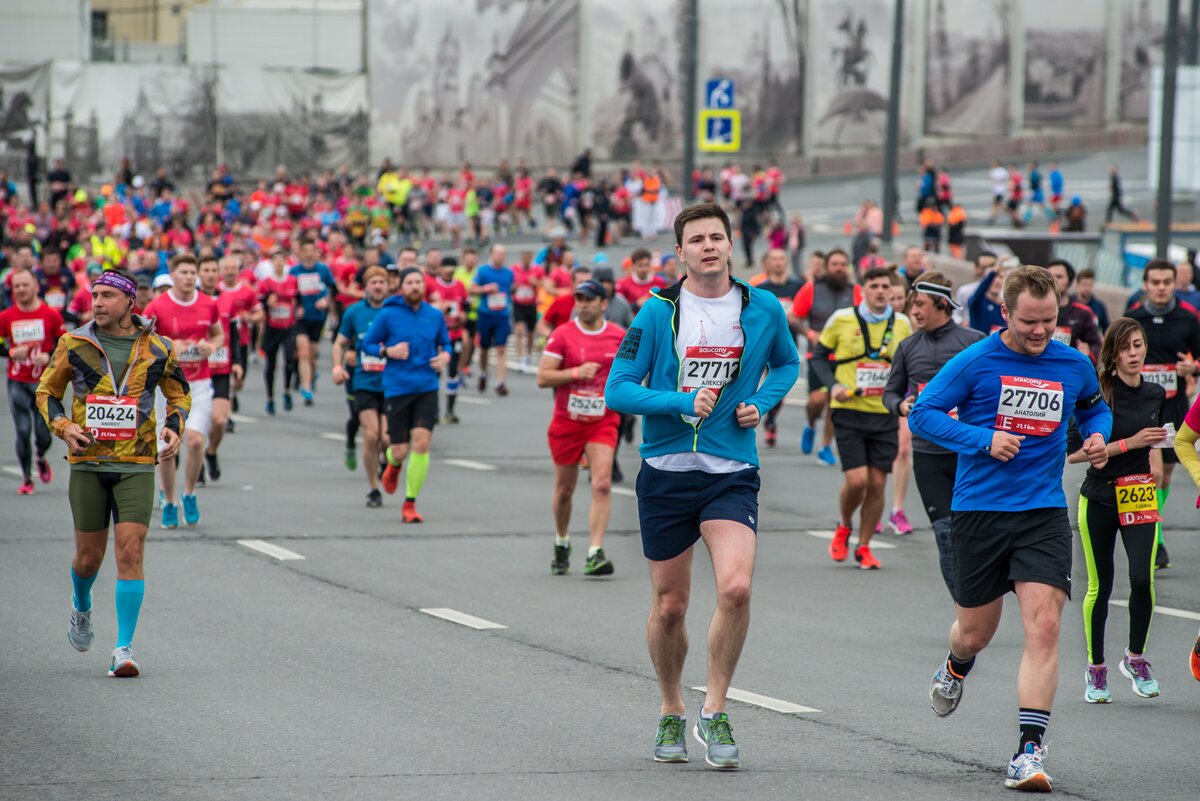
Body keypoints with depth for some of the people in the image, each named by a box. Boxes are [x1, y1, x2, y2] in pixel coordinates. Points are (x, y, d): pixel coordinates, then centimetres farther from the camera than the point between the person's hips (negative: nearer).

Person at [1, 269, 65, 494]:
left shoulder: (51, 315, -2)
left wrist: (49, 356, -13)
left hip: (44, 383, 0)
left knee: (43, 434, -1)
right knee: (23, 431, -5)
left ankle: (41, 459, 33)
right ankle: (26, 479, 8)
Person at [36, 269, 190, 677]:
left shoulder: (157, 349, 1)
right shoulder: (73, 344, 1)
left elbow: (179, 395, 16)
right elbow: (47, 391, 11)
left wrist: (173, 428, -3)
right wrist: (63, 426, -7)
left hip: (136, 464, -1)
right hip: (88, 463, 1)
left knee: (130, 552, -11)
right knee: (89, 556, 7)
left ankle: (124, 648, -8)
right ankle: (81, 608, 41)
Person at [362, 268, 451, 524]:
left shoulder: (435, 315, 6)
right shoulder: (388, 315, -2)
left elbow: (445, 343, 20)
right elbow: (367, 344, 4)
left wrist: (445, 356, -2)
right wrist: (388, 351, -14)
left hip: (427, 389, 2)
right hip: (396, 389, -2)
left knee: (421, 443, -12)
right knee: (399, 451, 0)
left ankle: (410, 505, 0)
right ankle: (393, 464, 41)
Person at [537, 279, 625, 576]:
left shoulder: (619, 336, 2)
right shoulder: (562, 334, -5)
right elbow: (543, 377, -9)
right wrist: (576, 372, -21)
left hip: (603, 422, 0)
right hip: (567, 421, 0)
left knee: (602, 484, -17)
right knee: (564, 489, 11)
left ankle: (595, 554, -20)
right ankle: (561, 543, 36)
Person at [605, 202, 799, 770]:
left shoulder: (762, 309, 1)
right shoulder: (657, 312, -4)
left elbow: (787, 363, 21)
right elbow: (618, 389, -5)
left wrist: (761, 404, 2)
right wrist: (682, 403, -17)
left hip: (732, 473, 0)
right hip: (666, 472, 0)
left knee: (736, 587, -20)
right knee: (669, 606, 7)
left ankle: (714, 713, -5)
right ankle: (671, 714, 30)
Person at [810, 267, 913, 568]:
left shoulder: (902, 323, 6)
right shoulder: (842, 319, -2)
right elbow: (819, 356, 7)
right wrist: (832, 385, -8)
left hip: (885, 415, 3)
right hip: (849, 411, -3)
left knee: (877, 483, 1)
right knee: (856, 479, -12)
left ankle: (864, 547, 16)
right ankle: (844, 527, 18)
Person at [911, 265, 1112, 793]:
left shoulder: (1074, 366, 4)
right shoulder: (975, 362, -6)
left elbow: (1095, 408, 25)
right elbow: (922, 414, -4)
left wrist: (1098, 435, 2)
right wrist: (984, 439, -15)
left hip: (1043, 513, 1)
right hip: (979, 511, -1)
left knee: (1044, 625, -16)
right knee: (976, 631, 12)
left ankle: (1030, 749, -15)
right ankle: (957, 666, 51)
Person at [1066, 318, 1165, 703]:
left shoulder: (1156, 395, 5)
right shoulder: (1098, 394, -11)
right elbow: (1073, 452, -17)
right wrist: (1129, 443, -19)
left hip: (1139, 498, 3)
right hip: (1099, 500, -3)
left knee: (1142, 578, -13)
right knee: (1100, 587, 2)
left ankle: (1136, 657, 9)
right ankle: (1096, 669, 19)